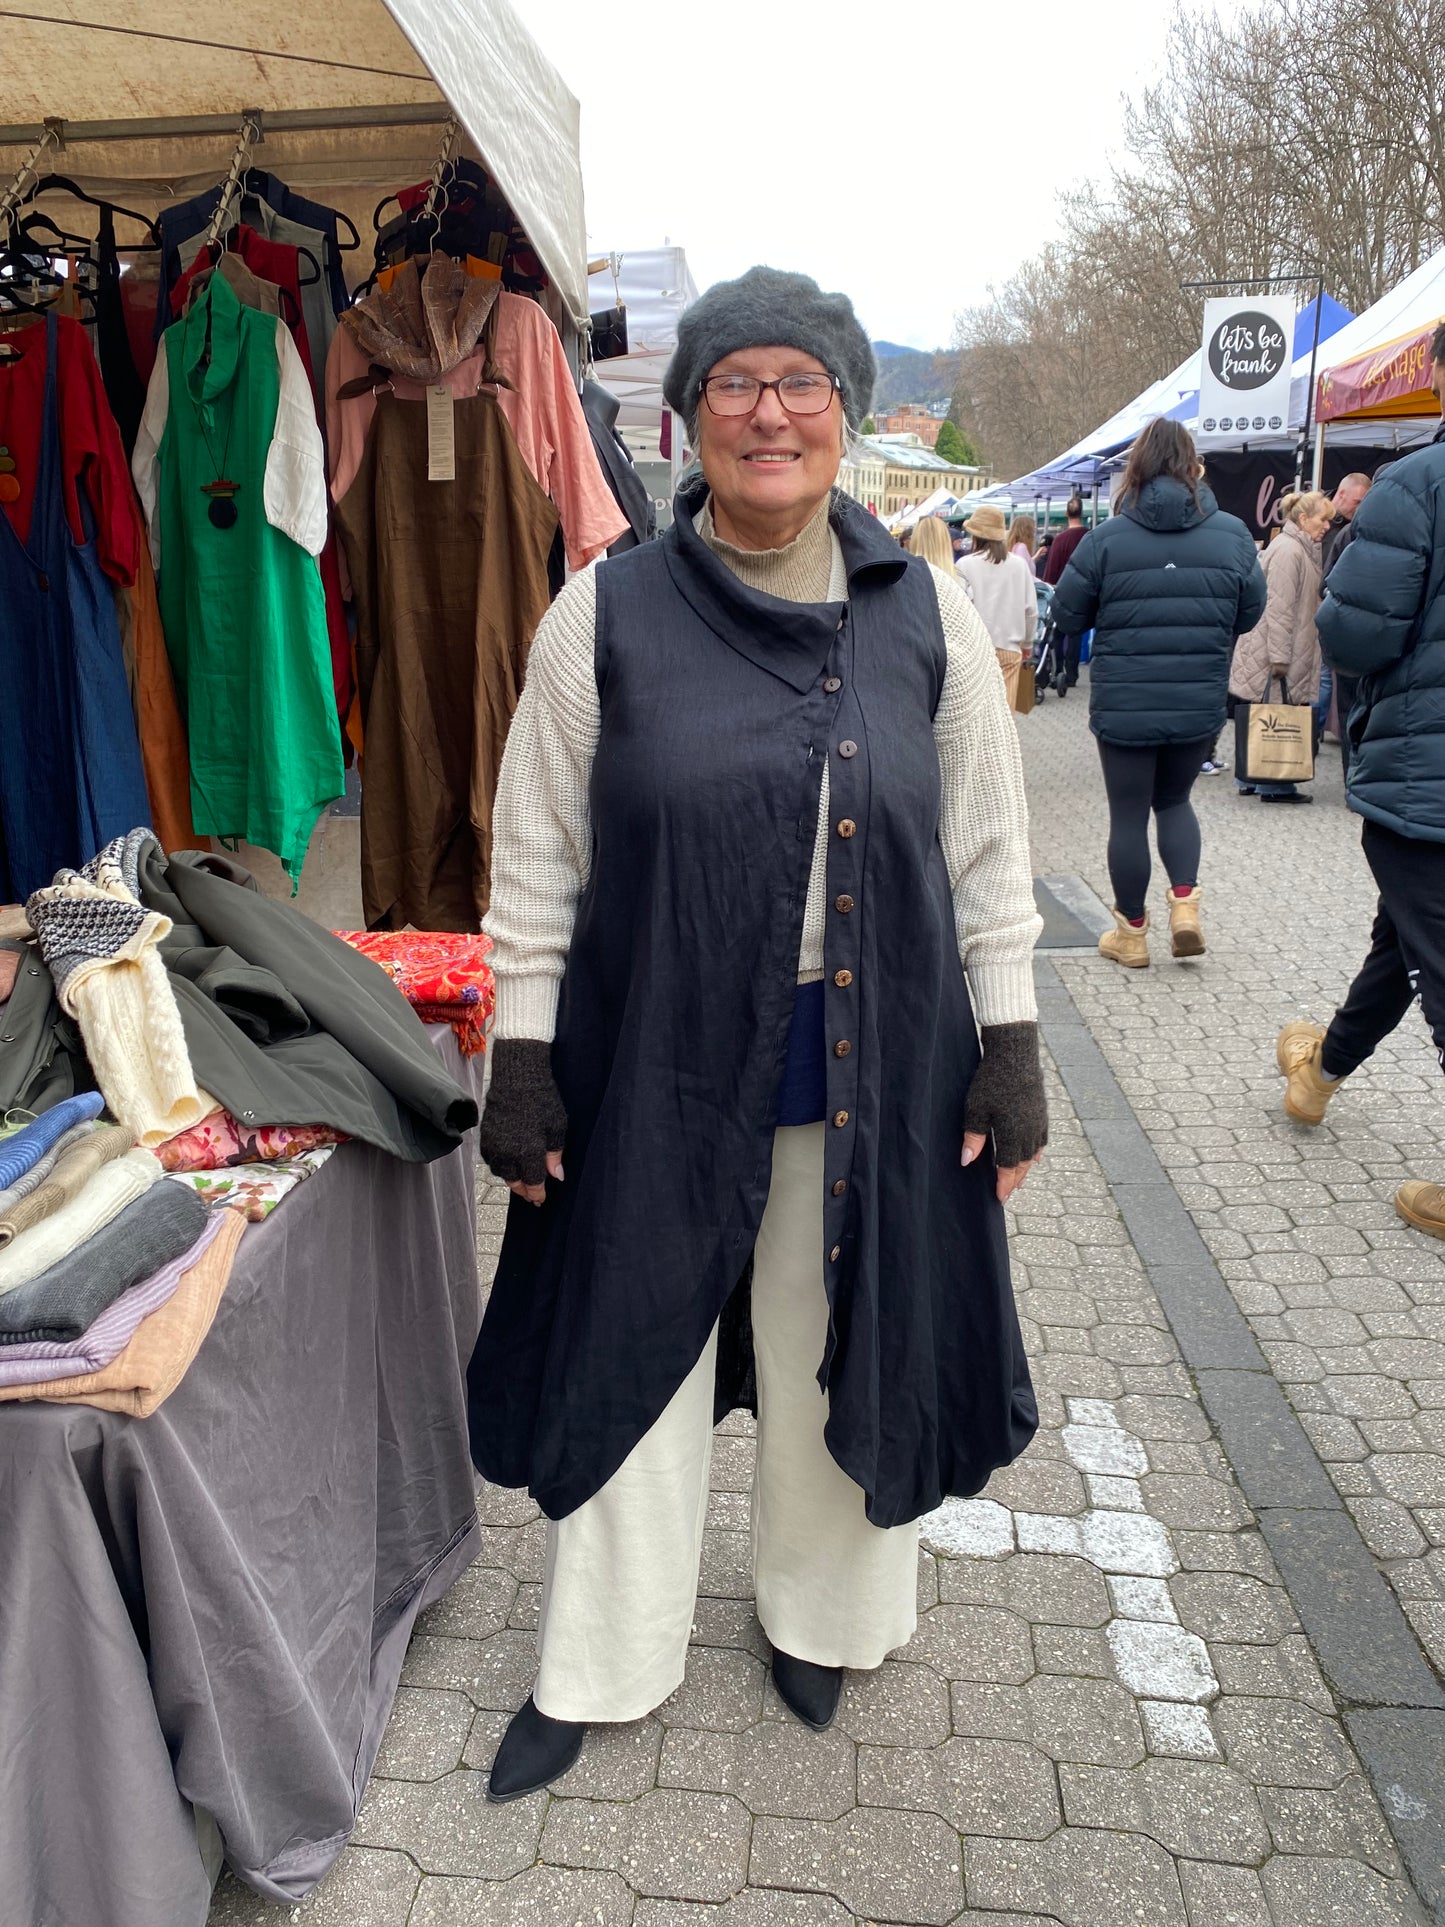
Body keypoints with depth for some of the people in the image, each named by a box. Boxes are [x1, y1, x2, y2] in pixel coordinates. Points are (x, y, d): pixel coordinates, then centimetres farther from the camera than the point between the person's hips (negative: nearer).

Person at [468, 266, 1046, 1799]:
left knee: (835, 1348, 17)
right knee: (631, 1353, 12)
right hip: (657, 1057, -1)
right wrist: (523, 1056, -4)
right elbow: (536, 850, -1)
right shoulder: (608, 611, -3)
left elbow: (988, 847, 4)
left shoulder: (925, 611, 1)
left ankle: (819, 1616, 44)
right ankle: (592, 1669, 35)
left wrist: (1009, 1044, 1)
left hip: (870, 1061, 2)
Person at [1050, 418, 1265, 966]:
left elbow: (1067, 616, -3)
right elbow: (1250, 613, 7)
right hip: (1200, 703, 3)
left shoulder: (1105, 538, -9)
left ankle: (1131, 933, 17)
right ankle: (1185, 902, 5)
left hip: (1123, 705, -2)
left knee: (1128, 814, 8)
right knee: (1174, 800, 23)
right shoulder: (1232, 535, -1)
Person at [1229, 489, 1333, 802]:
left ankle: (1250, 779, 17)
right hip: (1274, 651, -10)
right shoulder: (1287, 550, -16)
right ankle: (1273, 784, 1)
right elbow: (1278, 608, -20)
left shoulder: (1302, 549, 17)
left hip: (1287, 653, 10)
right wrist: (1279, 657, -22)